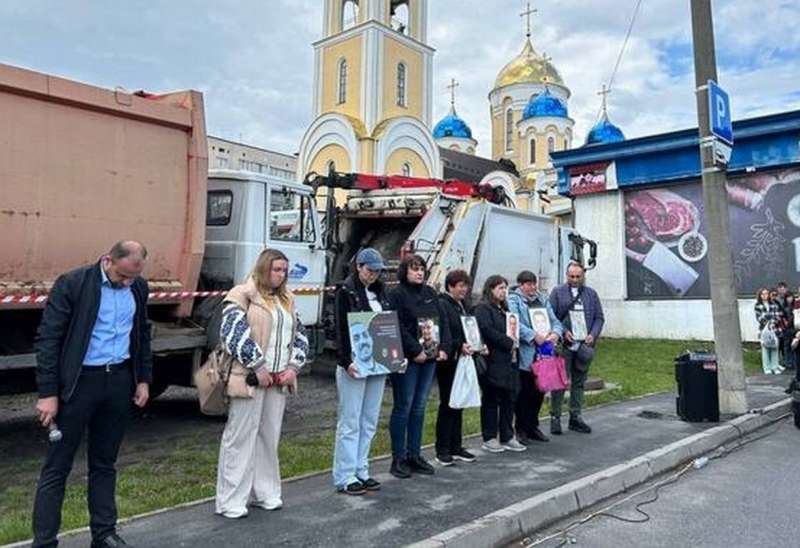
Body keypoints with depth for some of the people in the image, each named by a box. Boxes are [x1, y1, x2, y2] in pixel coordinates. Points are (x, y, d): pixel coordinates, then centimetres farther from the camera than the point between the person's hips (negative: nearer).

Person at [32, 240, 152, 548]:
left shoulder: (138, 287, 3)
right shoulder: (72, 283, -12)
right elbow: (47, 338, -11)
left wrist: (143, 380, 10)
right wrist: (48, 393, -13)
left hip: (120, 381, 5)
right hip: (79, 381, -4)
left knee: (104, 464, 15)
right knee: (57, 468, 4)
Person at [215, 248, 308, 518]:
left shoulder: (286, 300, 15)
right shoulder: (243, 295, -6)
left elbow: (300, 335, 17)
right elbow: (232, 332, -17)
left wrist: (293, 366, 2)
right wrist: (257, 367, -17)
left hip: (279, 380, 7)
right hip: (251, 378, -6)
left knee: (270, 436, 13)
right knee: (241, 437, 1)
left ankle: (264, 492, 27)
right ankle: (231, 501, 13)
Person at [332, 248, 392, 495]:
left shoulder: (380, 291, 14)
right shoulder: (346, 291, -6)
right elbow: (341, 329, -12)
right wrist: (345, 362, -21)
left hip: (378, 364, 7)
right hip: (354, 364, -7)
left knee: (369, 422, 12)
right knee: (350, 422, 0)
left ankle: (361, 472, 22)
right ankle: (344, 477, 10)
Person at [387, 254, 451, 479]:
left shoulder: (430, 293, 14)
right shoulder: (396, 294, -8)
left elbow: (443, 322, 14)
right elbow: (397, 328, -16)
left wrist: (444, 348, 1)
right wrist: (415, 351, -19)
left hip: (430, 359, 7)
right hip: (407, 360, -7)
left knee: (419, 407, 12)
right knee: (403, 407, 0)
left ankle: (414, 455, 23)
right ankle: (398, 459, 11)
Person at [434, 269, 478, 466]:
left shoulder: (461, 305, 16)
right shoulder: (441, 304, -11)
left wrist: (476, 345, 3)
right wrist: (459, 346, -27)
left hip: (462, 360, 8)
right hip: (448, 361, -8)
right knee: (447, 404, -1)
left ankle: (456, 447, 22)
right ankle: (442, 450, 9)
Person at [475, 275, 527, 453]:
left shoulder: (504, 309, 21)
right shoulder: (482, 309, -7)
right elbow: (488, 331, -19)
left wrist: (514, 342, 6)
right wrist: (509, 343, -13)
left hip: (508, 361, 8)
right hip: (493, 363, -8)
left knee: (509, 399, 10)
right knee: (491, 400, 0)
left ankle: (507, 437, 20)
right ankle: (489, 439, 9)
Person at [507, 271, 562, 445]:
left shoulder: (543, 300, 17)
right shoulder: (513, 300, -4)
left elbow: (554, 321, 13)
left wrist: (556, 333, -8)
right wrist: (534, 336, -22)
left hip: (542, 354, 6)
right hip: (524, 355, -6)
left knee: (539, 392, 12)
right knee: (523, 393, 1)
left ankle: (532, 426, 26)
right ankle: (521, 429, 14)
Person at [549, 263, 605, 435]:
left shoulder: (591, 294, 14)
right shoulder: (557, 292, 4)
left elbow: (599, 317, 13)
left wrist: (593, 335, -3)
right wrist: (563, 331, -13)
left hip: (584, 345, 4)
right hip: (564, 344, -4)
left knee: (579, 382, 10)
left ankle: (575, 417, 18)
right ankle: (555, 417, 4)